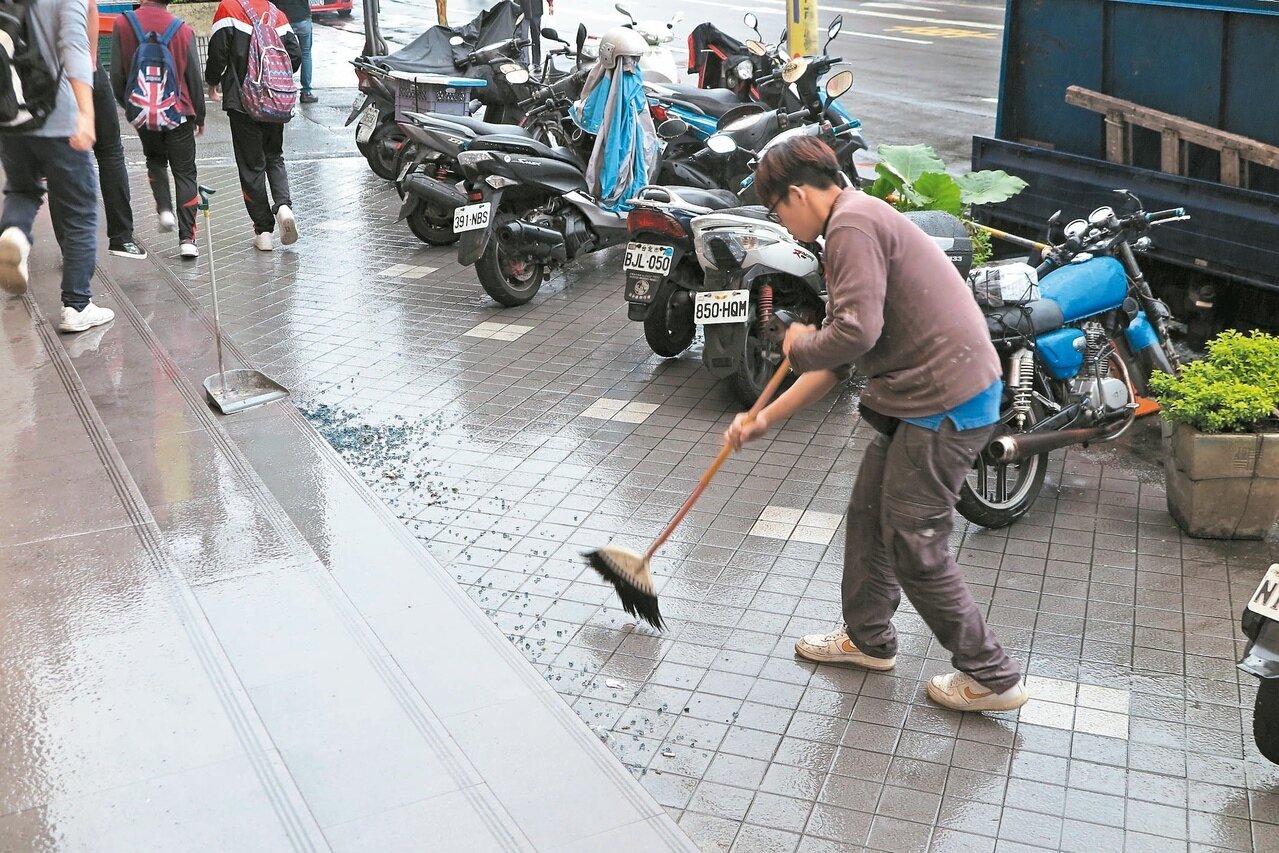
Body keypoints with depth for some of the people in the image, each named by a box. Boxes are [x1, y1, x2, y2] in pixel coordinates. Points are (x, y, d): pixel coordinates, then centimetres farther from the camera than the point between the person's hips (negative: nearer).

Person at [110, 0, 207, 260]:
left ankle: (165, 209, 8)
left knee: (155, 160, 27)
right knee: (185, 172, 6)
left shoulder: (123, 24, -8)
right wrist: (199, 116, 12)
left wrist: (126, 104, 15)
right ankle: (187, 239, 1)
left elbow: (117, 74, -3)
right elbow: (194, 78, -1)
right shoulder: (183, 30, -9)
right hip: (178, 112, -1)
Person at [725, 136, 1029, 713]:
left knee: (914, 545, 0)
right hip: (928, 392, 11)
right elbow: (836, 360, 20)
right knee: (869, 514, 20)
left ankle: (992, 677, 13)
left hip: (945, 402, -11)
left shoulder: (853, 223, -15)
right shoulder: (855, 226, 19)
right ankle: (868, 638, 39)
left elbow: (855, 333, -27)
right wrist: (764, 418, 19)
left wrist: (798, 346, -6)